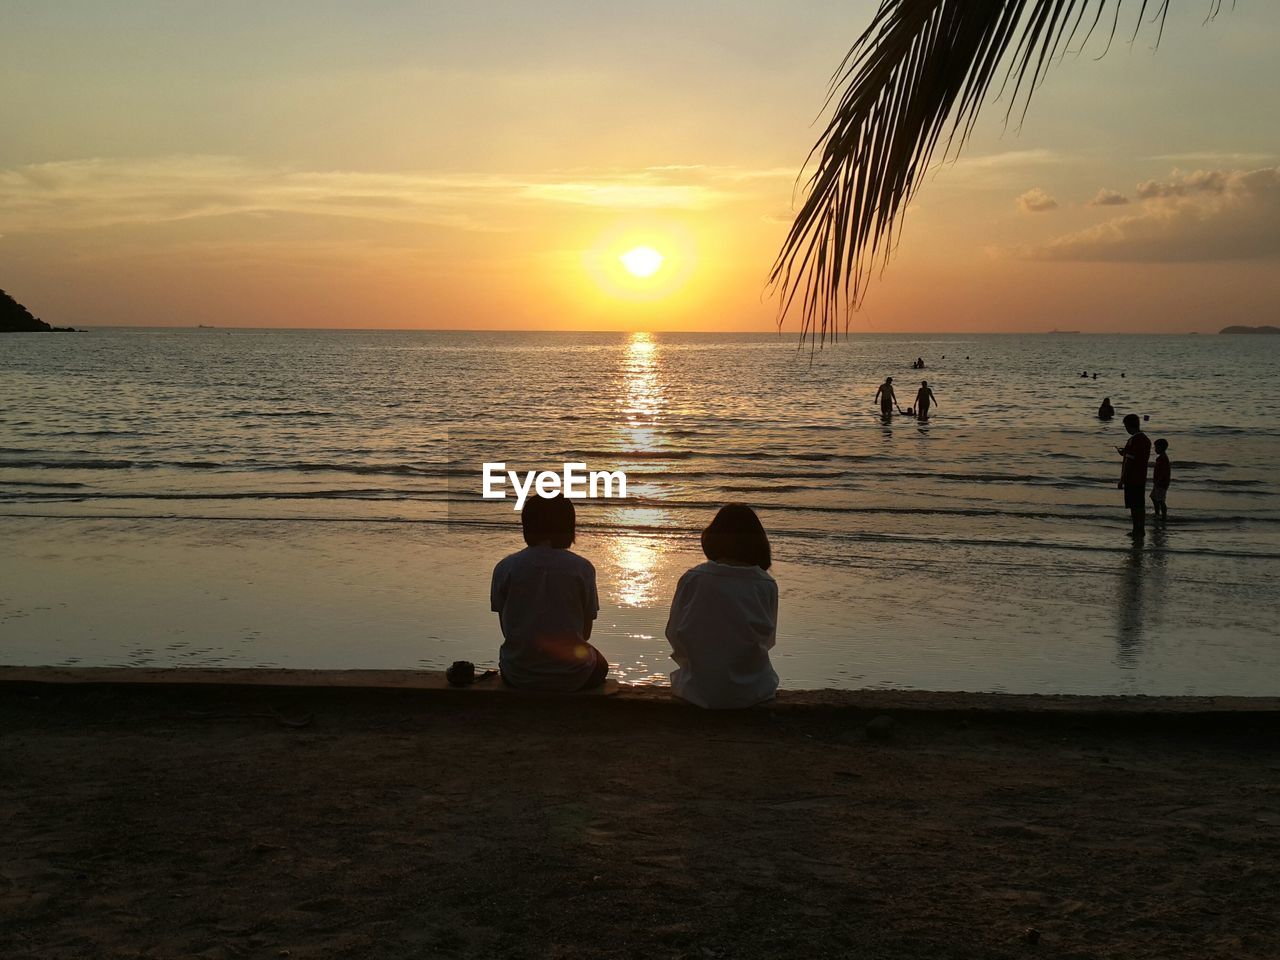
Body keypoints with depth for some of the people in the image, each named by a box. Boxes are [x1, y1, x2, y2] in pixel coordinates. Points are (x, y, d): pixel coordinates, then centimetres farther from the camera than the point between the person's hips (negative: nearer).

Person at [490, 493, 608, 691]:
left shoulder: (505, 568, -6)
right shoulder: (582, 568, -8)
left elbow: (506, 629, 0)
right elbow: (585, 632, -1)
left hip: (518, 677, 1)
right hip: (571, 677, -1)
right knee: (599, 665, 34)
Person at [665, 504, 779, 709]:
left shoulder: (692, 579, -12)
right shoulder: (767, 586, -10)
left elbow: (673, 635, -4)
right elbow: (768, 640, 3)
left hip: (699, 691, 0)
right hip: (751, 691, 0)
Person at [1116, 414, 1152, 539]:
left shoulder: (1133, 440, -18)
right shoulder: (1146, 439, 10)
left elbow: (1129, 462, -18)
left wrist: (1122, 480, -14)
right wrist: (1125, 453, 24)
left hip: (1132, 479, -9)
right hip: (1141, 478, 9)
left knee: (1134, 506, -3)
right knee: (1140, 505, 13)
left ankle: (1137, 530, -1)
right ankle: (1141, 530, 18)